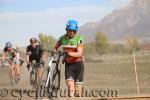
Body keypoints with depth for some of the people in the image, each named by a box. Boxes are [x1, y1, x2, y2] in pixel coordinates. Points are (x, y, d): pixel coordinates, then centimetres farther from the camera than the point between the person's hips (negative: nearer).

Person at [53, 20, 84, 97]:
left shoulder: (79, 38, -10)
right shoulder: (62, 38, 1)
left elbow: (79, 53, -19)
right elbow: (56, 47, 17)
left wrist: (71, 53, -38)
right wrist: (54, 50, -6)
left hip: (78, 64, -1)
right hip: (68, 65, 2)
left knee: (78, 88, 0)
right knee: (70, 85, -17)